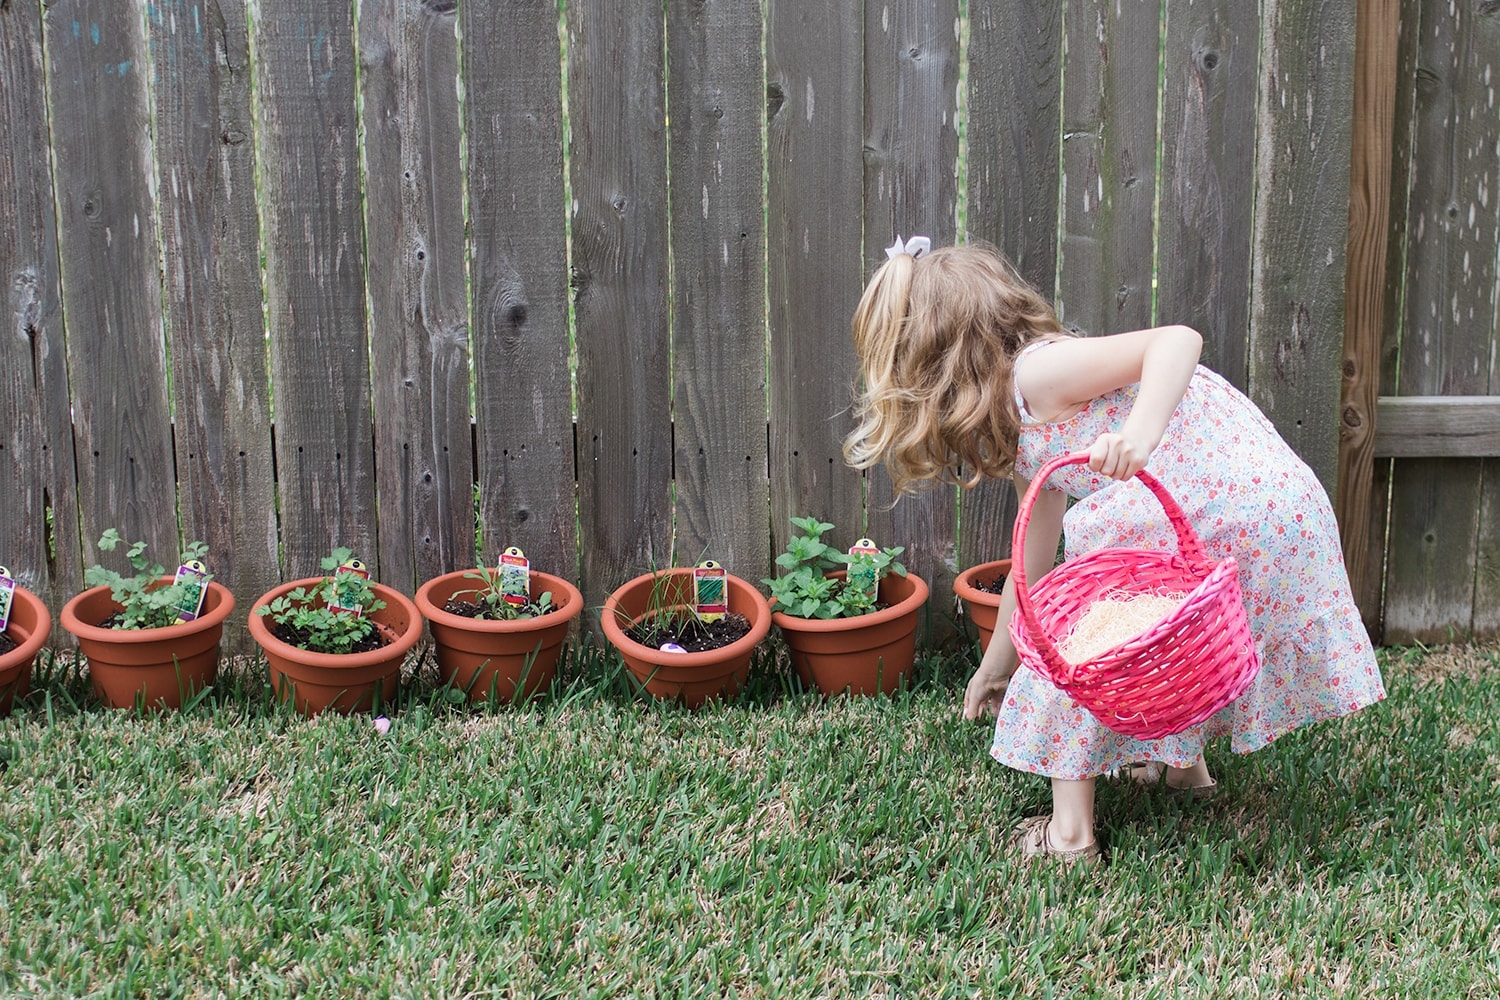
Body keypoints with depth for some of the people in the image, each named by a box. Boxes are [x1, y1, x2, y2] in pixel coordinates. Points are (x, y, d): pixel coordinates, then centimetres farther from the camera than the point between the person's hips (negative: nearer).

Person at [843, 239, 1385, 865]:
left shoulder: (1037, 373, -12)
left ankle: (1070, 832, 6)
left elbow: (1177, 340, -23)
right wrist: (996, 665, 35)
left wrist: (1138, 435, -39)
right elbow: (1034, 566, 26)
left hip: (1230, 512, -10)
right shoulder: (1024, 434, 18)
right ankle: (1184, 763, 48)